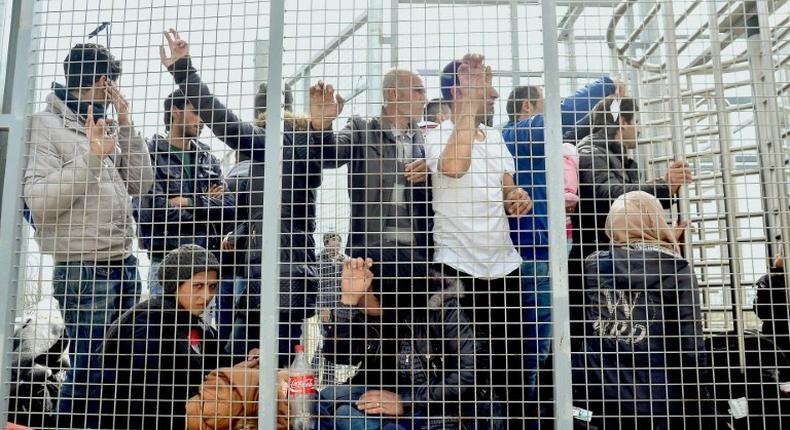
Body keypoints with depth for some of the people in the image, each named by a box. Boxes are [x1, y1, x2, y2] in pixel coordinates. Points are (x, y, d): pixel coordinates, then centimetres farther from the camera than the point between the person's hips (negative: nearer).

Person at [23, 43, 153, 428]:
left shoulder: (107, 126, 14)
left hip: (124, 263, 7)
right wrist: (91, 158, -22)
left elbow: (141, 183, 7)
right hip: (82, 269, -7)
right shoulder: (46, 125, -4)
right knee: (89, 368, -5)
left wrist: (126, 124, 2)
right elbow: (39, 202, -14)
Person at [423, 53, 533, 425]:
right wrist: (471, 101, -25)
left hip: (504, 263, 6)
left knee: (510, 361, 13)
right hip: (459, 266, -6)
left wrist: (516, 195, -1)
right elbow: (454, 166, -32)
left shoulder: (495, 136, 12)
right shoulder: (438, 135, -9)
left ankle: (514, 421, 27)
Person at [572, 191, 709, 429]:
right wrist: (696, 396, 3)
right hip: (655, 399, -2)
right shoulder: (676, 269, -5)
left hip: (597, 394, 3)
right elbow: (690, 341, -7)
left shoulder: (593, 265, 3)